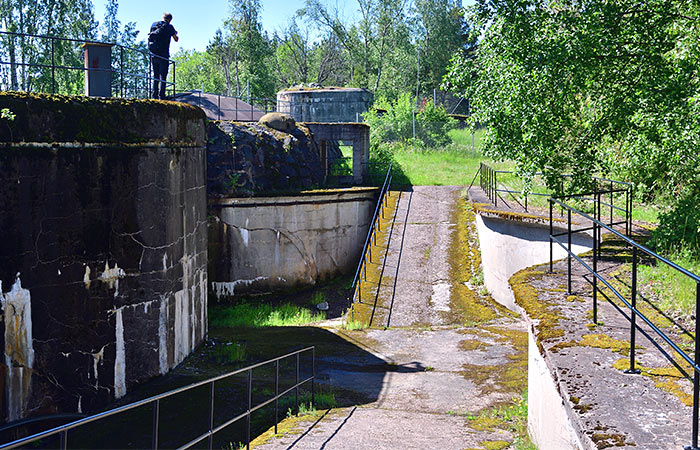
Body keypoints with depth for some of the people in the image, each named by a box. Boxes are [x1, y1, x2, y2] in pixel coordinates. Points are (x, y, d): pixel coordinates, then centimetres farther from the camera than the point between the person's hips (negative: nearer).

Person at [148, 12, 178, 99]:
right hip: (163, 55, -5)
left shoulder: (154, 24, 10)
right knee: (163, 76, -4)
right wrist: (175, 34, 30)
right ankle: (161, 96, -10)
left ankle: (155, 96, 7)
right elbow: (176, 39, 8)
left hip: (153, 55, 5)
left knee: (155, 76, 11)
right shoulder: (169, 27, -4)